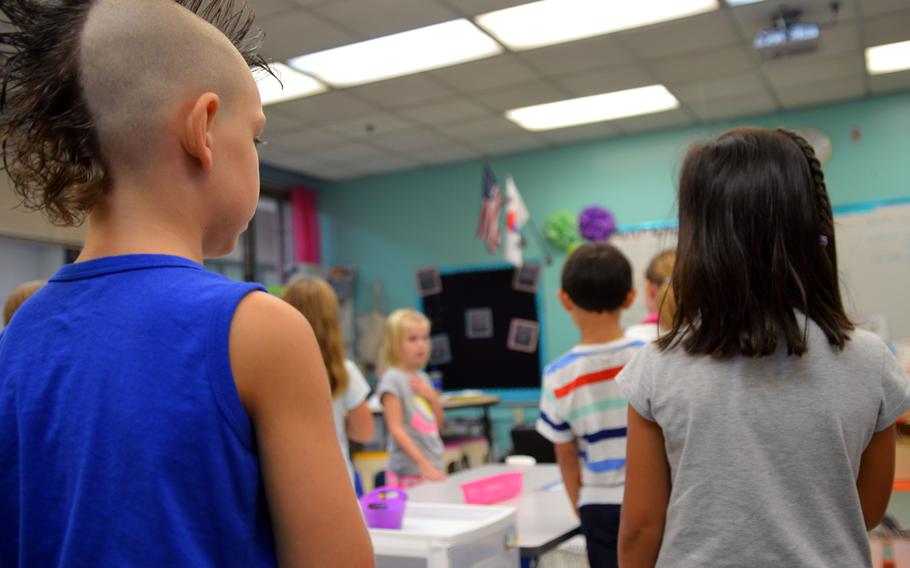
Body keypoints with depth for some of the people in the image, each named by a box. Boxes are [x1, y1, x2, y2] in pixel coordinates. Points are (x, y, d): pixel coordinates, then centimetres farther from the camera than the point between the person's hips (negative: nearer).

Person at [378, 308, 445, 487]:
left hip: (434, 468, 7)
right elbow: (396, 429, -15)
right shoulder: (392, 379, -10)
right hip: (409, 472, -6)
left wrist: (431, 396, -2)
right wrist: (423, 464, -19)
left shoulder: (422, 378, 9)